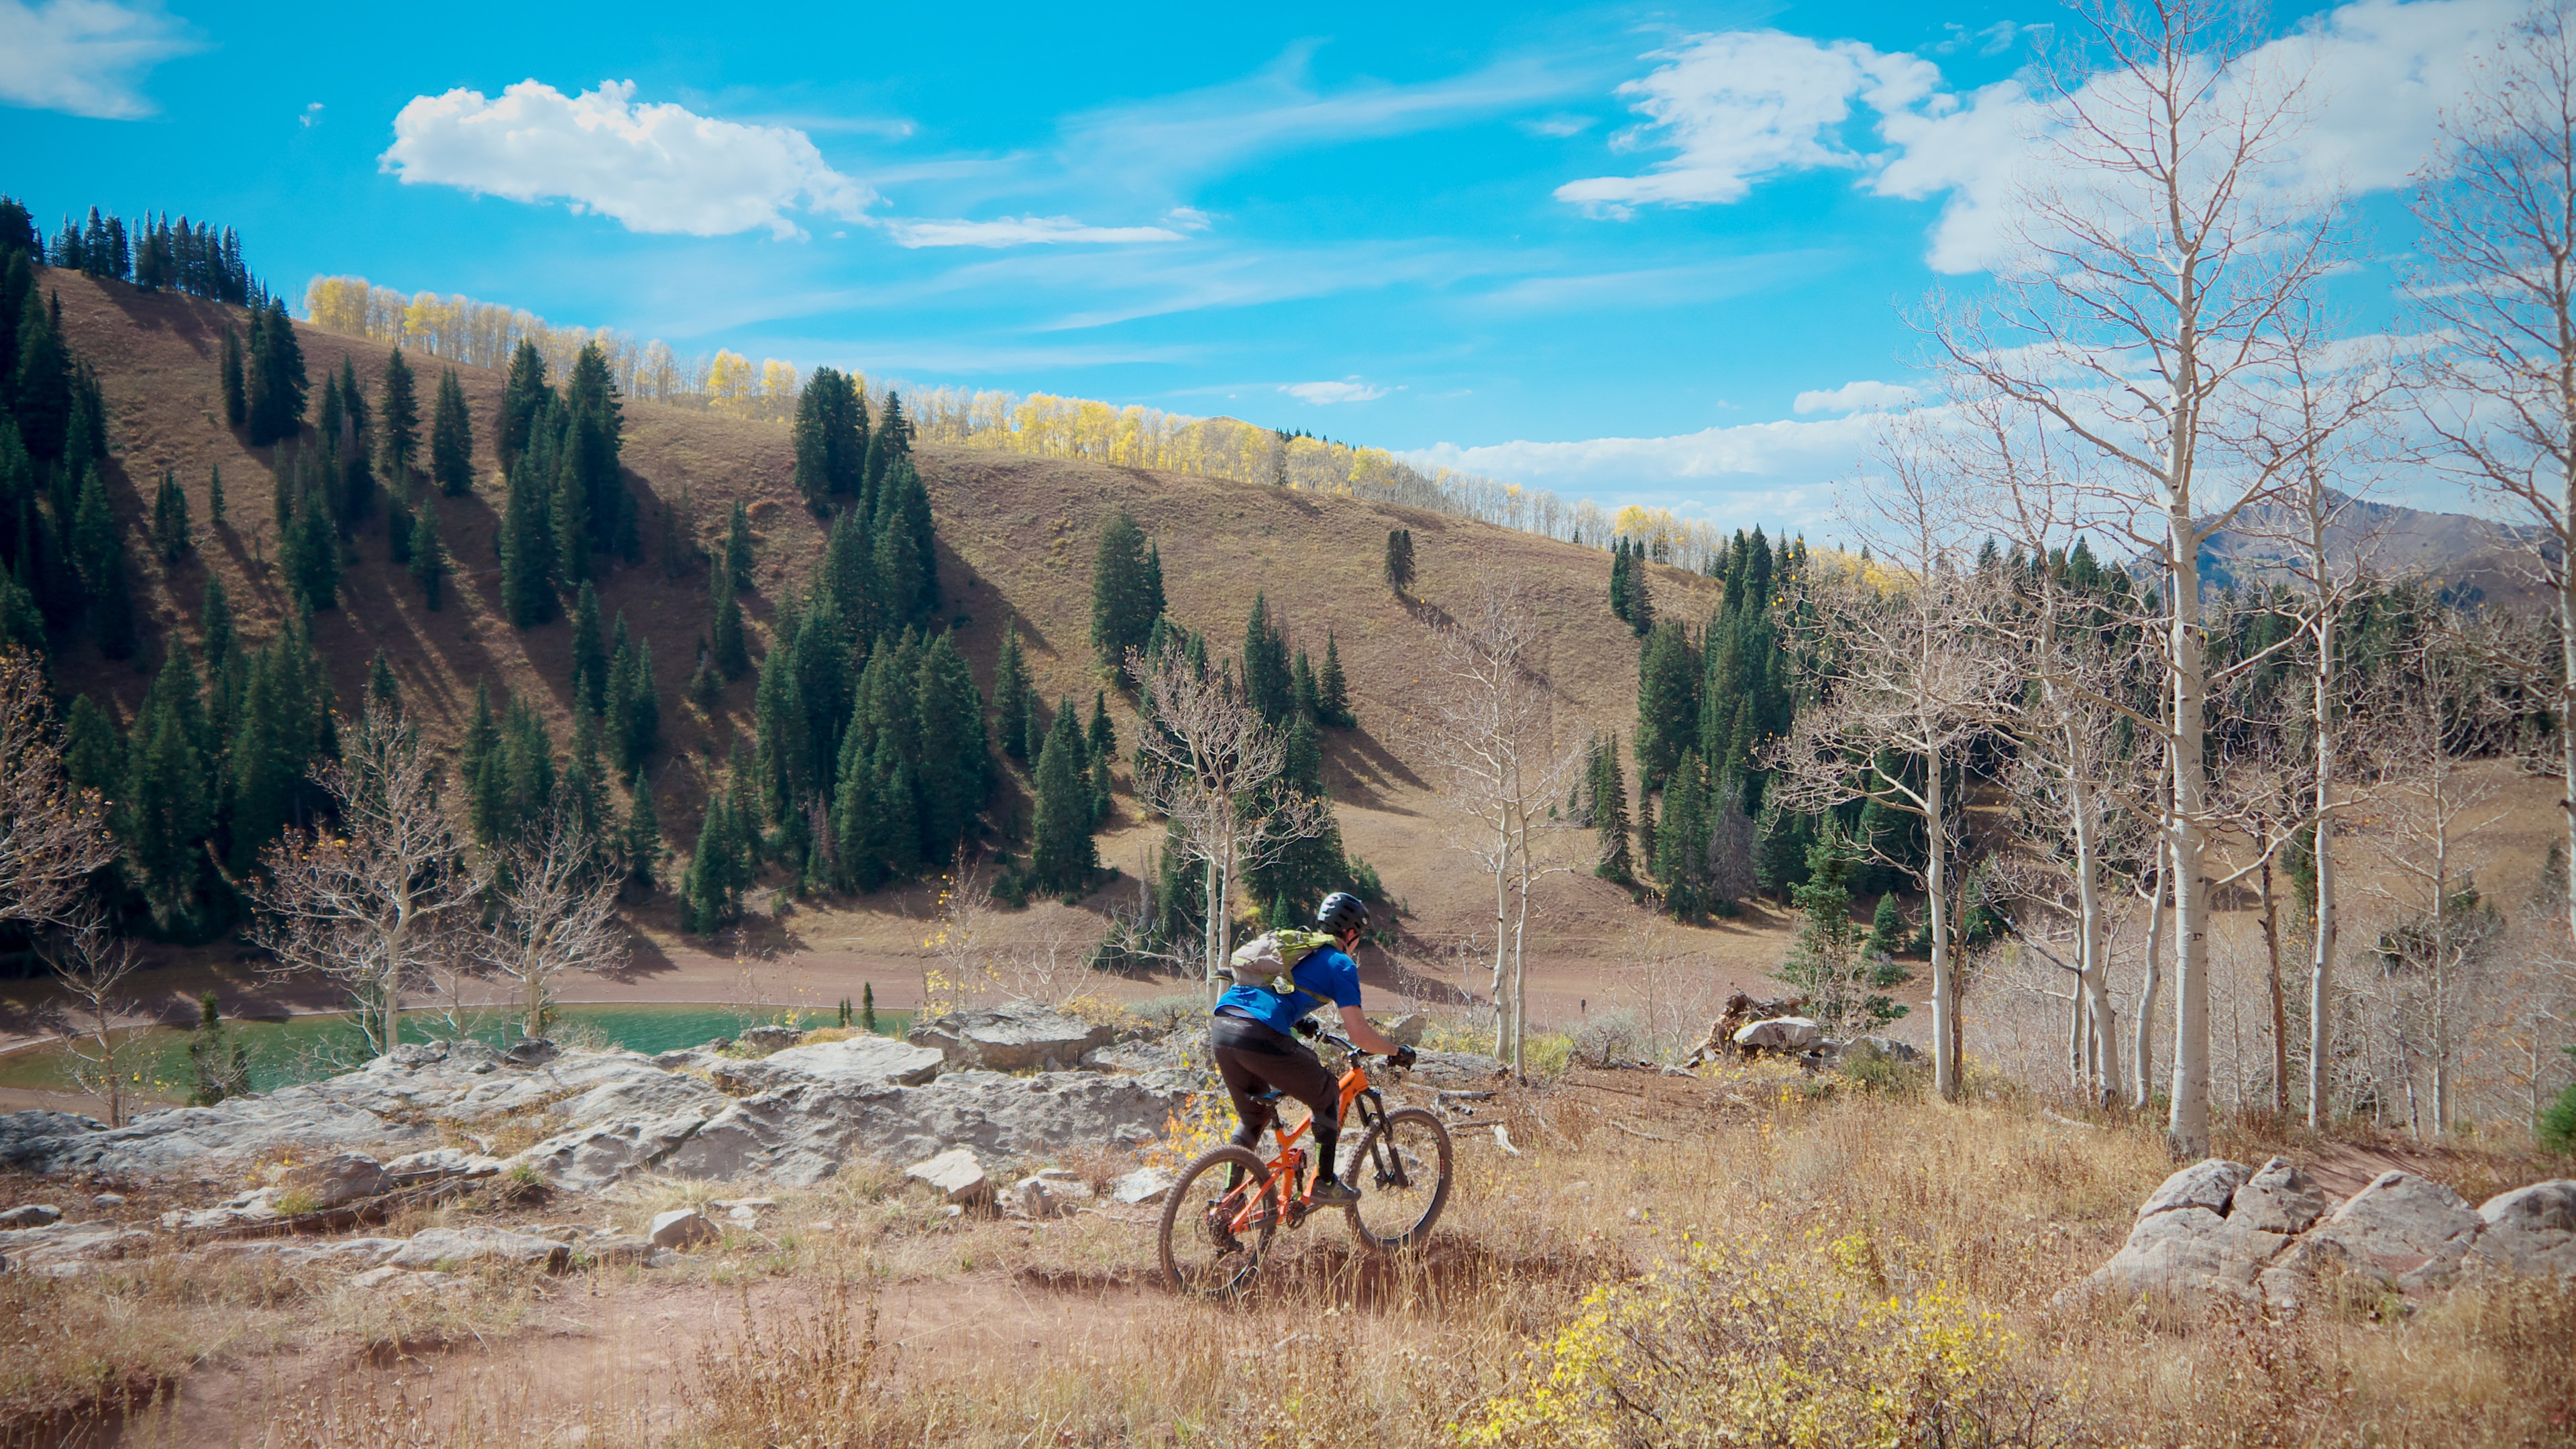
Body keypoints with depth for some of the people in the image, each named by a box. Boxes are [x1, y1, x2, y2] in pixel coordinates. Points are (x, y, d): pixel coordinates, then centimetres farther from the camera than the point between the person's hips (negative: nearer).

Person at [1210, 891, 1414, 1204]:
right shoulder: (1340, 964, 10)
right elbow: (1359, 1035, 3)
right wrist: (1397, 1052, 19)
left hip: (1220, 1027, 7)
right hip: (1261, 1037, -7)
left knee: (1252, 1116, 27)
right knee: (1326, 1096, 17)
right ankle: (1325, 1184, 19)